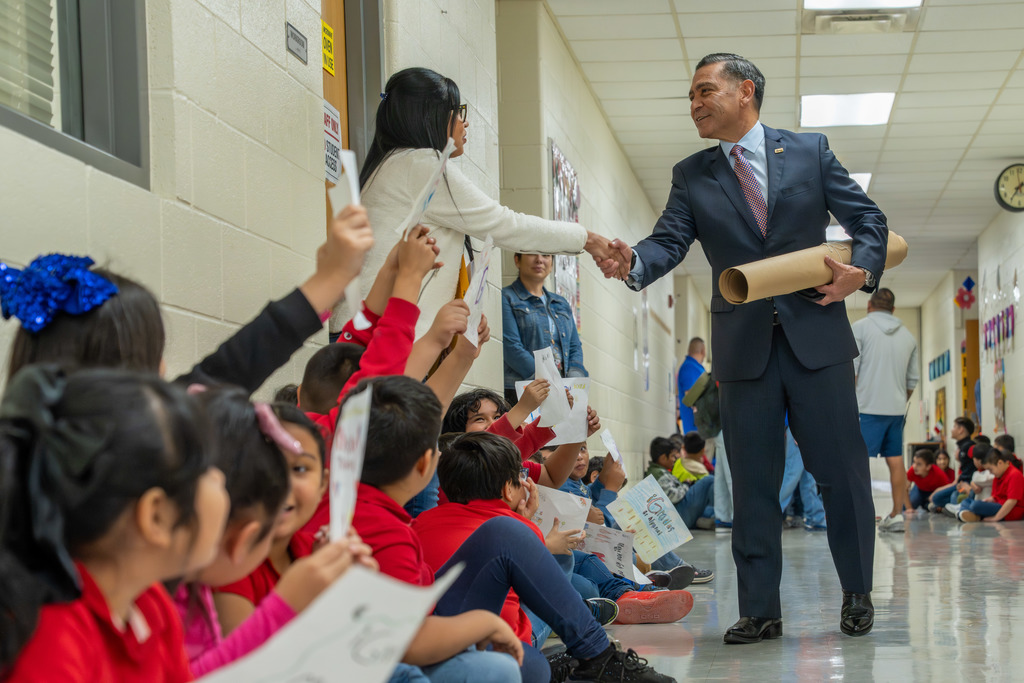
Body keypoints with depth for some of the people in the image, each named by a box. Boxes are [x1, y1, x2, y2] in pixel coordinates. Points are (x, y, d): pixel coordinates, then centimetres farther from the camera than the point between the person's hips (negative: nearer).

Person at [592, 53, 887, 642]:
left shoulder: (810, 151, 6)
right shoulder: (692, 176, 9)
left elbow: (868, 219, 9)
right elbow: (670, 241, -5)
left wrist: (862, 270, -9)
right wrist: (632, 262, -26)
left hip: (816, 334, -1)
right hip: (743, 346, 1)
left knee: (842, 471, 3)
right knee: (753, 483, 3)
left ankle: (858, 596, 17)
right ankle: (760, 610, 10)